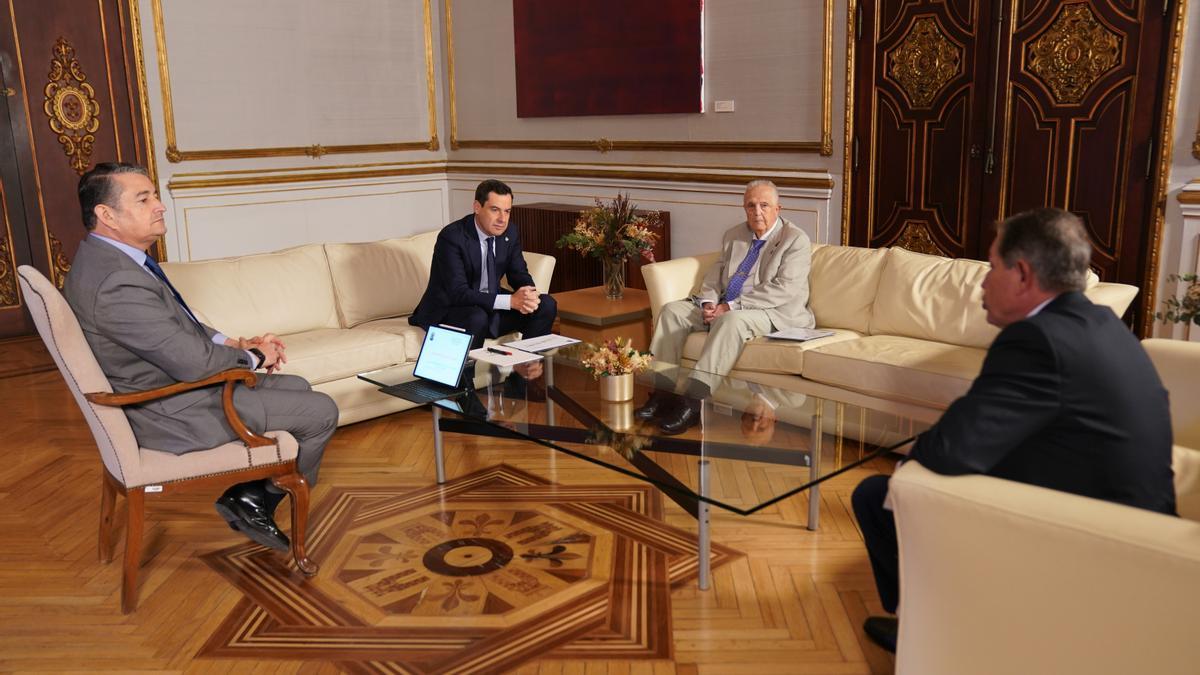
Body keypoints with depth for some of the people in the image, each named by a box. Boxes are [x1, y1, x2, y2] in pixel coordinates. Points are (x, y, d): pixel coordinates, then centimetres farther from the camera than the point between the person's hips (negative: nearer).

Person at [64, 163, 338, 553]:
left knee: (297, 387, 19)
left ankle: (249, 493, 20)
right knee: (321, 411, -4)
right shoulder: (118, 281, -29)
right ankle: (257, 503, 18)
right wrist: (252, 357, -10)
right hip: (173, 413, -10)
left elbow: (180, 324, 13)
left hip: (172, 385, 11)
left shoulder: (107, 258, 4)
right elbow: (193, 362, -28)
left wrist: (234, 343, -1)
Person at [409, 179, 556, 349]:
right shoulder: (451, 237, -22)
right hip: (449, 309, -6)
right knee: (477, 318, -38)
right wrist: (510, 300, -36)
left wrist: (528, 296, -21)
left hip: (491, 305, 6)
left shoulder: (510, 234, -3)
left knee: (547, 305, -10)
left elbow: (520, 276, 5)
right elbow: (458, 293, -29)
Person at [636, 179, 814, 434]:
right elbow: (715, 275, 16)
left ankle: (692, 404, -41)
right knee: (672, 310, -10)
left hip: (774, 313, -7)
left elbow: (783, 289, -17)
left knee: (733, 320, -38)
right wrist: (709, 303, -8)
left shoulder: (796, 239, -5)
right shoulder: (733, 236, 16)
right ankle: (662, 393, -18)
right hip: (724, 307, 7)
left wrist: (731, 306, -21)